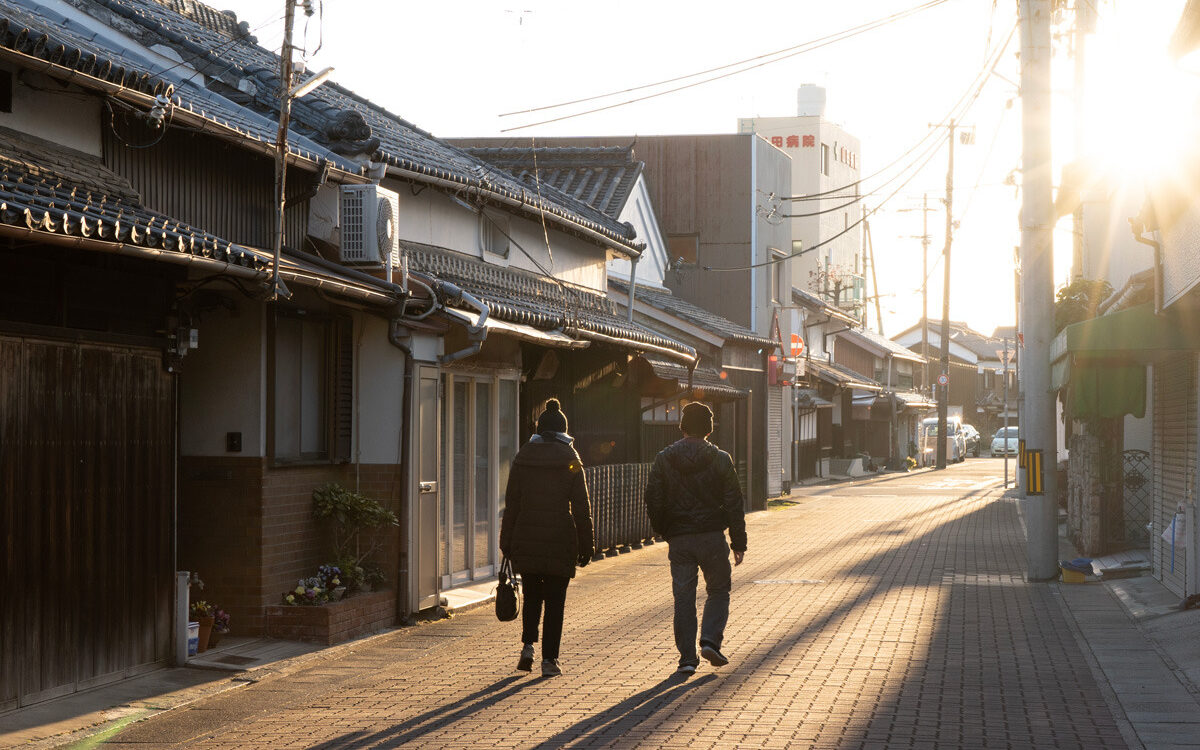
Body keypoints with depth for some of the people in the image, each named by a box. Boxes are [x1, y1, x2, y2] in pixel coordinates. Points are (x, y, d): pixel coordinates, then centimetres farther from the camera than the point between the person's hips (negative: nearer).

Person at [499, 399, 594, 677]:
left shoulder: (522, 458, 3)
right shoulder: (571, 461, -2)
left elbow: (511, 504, 4)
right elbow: (582, 507, -2)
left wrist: (507, 542, 9)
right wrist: (586, 545, 4)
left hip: (527, 539, 2)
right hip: (561, 539, -2)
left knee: (531, 594, 17)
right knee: (555, 600, 4)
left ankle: (528, 645, 0)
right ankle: (549, 659, 3)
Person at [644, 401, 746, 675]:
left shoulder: (664, 459, 1)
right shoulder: (720, 459, -3)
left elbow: (653, 501, 3)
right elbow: (733, 504, -2)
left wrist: (663, 532, 17)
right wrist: (738, 542, 4)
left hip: (678, 539, 2)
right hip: (712, 536, -1)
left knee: (683, 597, 7)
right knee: (719, 590, 15)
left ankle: (687, 657, 4)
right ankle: (710, 640, -2)